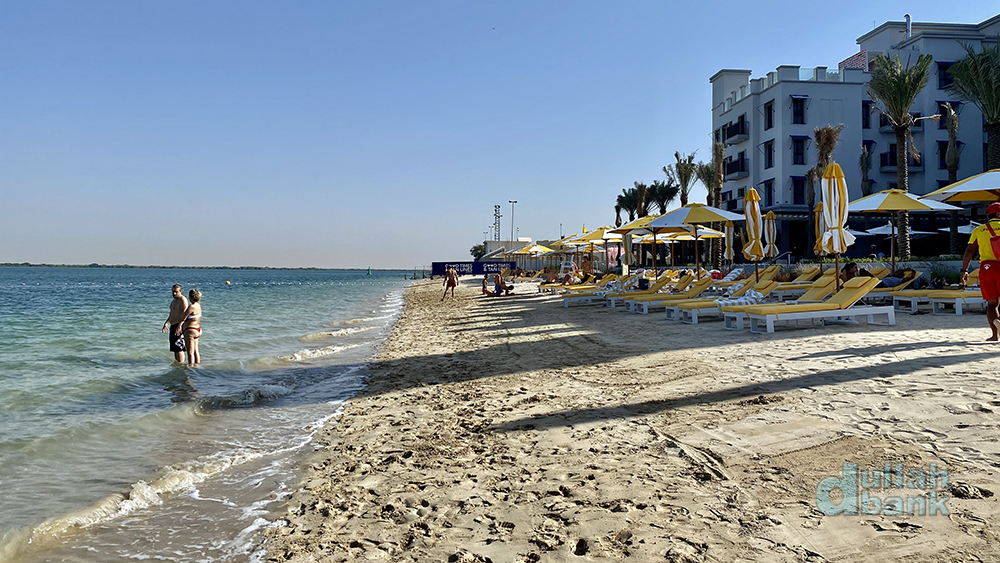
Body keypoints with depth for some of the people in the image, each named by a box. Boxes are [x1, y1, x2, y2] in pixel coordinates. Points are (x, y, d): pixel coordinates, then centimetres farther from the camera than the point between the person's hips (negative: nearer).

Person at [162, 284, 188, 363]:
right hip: (173, 326, 10)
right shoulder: (174, 301, 20)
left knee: (179, 348, -11)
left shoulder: (182, 300, -12)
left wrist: (179, 326, -30)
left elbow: (184, 315, -22)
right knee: (174, 348, 12)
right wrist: (166, 323, 19)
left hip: (179, 326, -10)